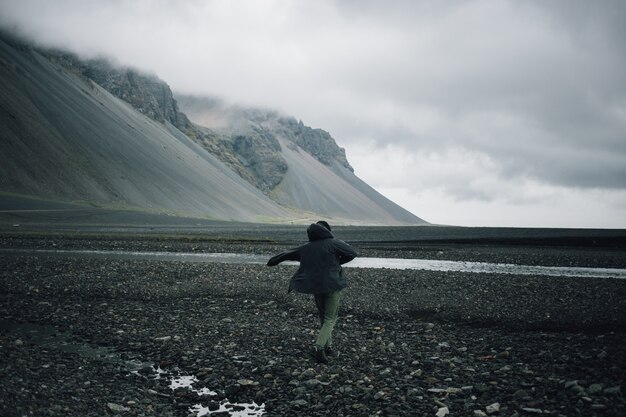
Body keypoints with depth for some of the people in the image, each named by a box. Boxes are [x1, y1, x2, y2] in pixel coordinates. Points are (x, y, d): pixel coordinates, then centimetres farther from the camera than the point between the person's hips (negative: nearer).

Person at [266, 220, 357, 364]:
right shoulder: (334, 243, -6)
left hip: (314, 286, 5)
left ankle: (328, 346, 22)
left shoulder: (306, 248, 9)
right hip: (333, 285, -5)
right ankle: (319, 347, -19)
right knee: (330, 319, -2)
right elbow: (352, 253, -4)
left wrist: (273, 261, 36)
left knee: (323, 317, 20)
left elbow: (287, 254, 20)